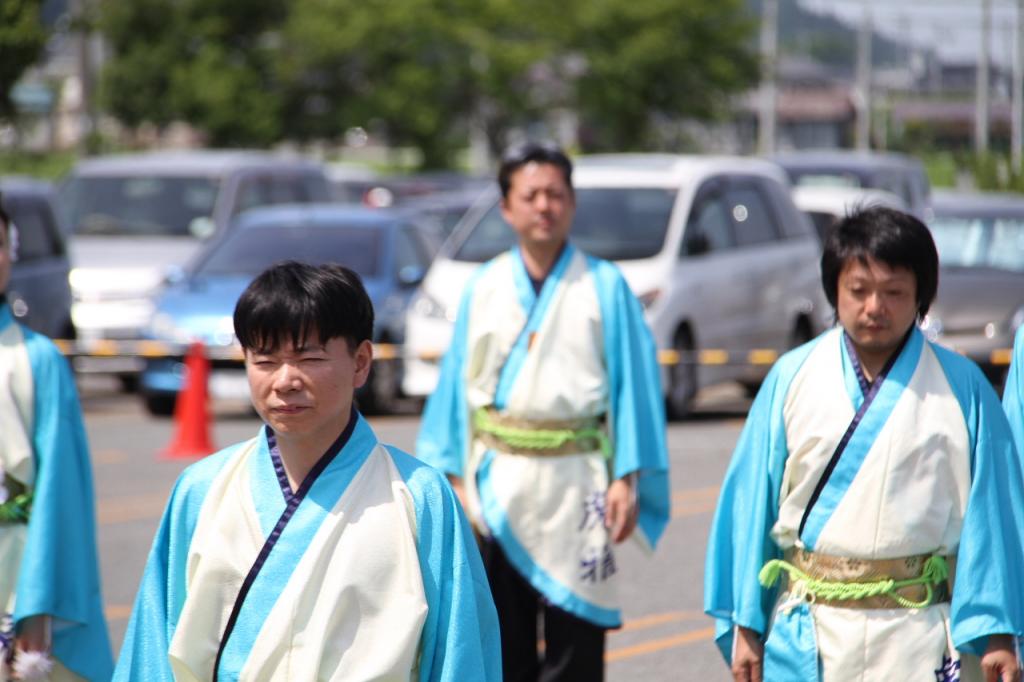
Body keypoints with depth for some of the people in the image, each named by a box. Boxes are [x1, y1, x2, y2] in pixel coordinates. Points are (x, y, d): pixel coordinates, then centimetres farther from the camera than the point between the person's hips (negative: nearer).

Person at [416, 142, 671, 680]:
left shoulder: (604, 288, 0)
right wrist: (455, 476, 2)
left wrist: (626, 480, -8)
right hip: (497, 488, 3)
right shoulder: (484, 289, 7)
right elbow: (458, 385, 8)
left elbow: (633, 384, -2)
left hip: (575, 489, -3)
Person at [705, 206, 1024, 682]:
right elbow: (751, 500, 8)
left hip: (919, 637, -1)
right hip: (808, 639, 2)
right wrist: (745, 624, 7)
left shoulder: (960, 388, 0)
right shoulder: (793, 378, 4)